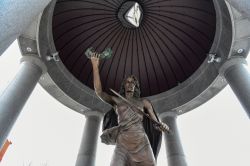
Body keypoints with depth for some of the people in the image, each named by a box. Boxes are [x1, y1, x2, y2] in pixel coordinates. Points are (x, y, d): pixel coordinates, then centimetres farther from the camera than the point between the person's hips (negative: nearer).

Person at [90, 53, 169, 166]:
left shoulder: (144, 102, 17)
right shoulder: (116, 100, 16)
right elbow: (98, 91, 1)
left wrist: (162, 126, -10)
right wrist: (95, 66, -3)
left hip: (141, 142, 1)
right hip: (122, 143, -1)